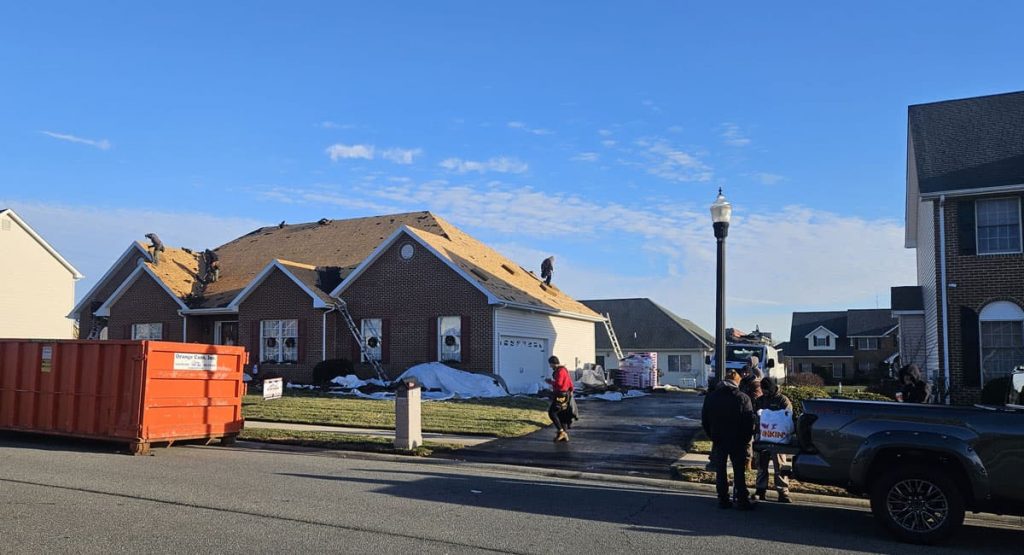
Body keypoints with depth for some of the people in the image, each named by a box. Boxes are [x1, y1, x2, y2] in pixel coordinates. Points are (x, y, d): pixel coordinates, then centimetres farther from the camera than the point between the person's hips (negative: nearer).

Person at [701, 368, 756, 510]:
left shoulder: (711, 397, 2)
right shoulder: (743, 398, -10)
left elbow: (704, 420, 5)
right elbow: (749, 421, -11)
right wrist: (747, 439, 0)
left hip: (718, 440, 3)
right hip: (737, 440, -2)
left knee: (720, 471, 10)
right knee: (739, 471, 5)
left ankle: (723, 500, 12)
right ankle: (742, 501, 5)